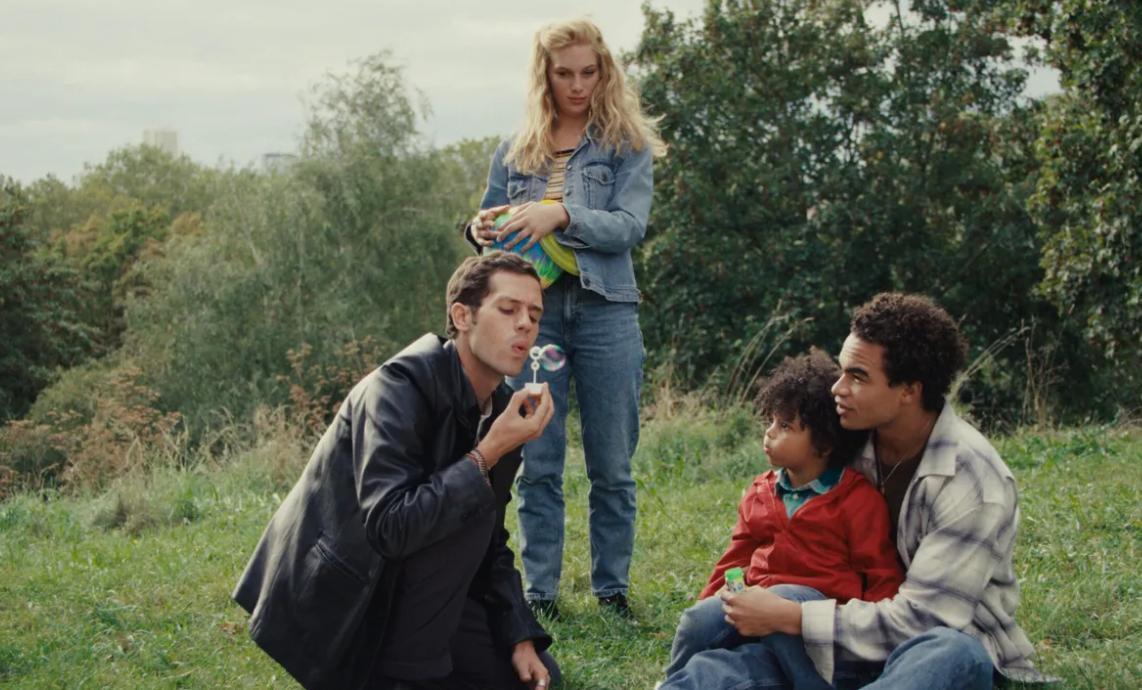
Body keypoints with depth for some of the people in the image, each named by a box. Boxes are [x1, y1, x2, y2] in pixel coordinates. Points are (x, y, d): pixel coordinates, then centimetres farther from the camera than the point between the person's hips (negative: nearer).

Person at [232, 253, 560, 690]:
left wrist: (521, 638, -4)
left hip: (399, 589, 8)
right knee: (472, 507, -25)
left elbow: (490, 544, 7)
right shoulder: (398, 389, -23)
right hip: (334, 597, -8)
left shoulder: (501, 410, 1)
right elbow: (391, 527, -34)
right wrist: (486, 455, -31)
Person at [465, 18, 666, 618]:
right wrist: (480, 230, -8)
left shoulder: (627, 145, 4)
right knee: (536, 466, 3)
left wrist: (561, 215, -23)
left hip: (605, 311, -2)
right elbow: (487, 223, 16)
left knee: (612, 467, 4)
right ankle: (539, 595, 11)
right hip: (532, 311, 2)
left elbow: (630, 226, -8)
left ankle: (612, 590, 15)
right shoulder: (515, 152, 12)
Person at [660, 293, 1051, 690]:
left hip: (955, 655, -5)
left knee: (948, 655, -42)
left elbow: (920, 619, -22)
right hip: (862, 644, 5)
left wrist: (788, 617, -21)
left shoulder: (972, 481, -18)